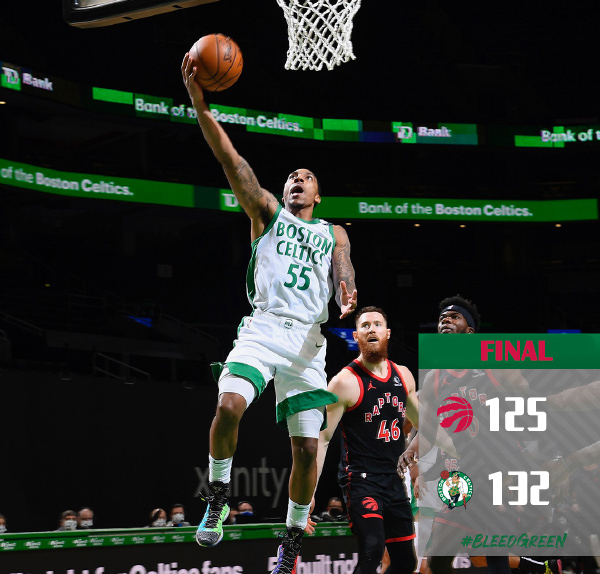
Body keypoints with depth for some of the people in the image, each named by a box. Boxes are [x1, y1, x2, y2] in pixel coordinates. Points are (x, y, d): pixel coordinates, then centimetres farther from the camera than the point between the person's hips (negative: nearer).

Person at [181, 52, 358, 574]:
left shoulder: (334, 233, 21)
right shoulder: (267, 212, 16)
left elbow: (344, 272, 2)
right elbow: (232, 160, 4)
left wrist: (348, 298, -24)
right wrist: (199, 102, -8)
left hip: (309, 339, 2)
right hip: (263, 327, -2)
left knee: (307, 447, -2)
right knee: (229, 405, -28)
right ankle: (218, 497, -7)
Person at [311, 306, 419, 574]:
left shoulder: (403, 376, 9)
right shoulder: (346, 381, -10)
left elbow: (423, 423, 24)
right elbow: (322, 439, -10)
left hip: (394, 479, 7)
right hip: (361, 479, -7)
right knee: (372, 550, -26)